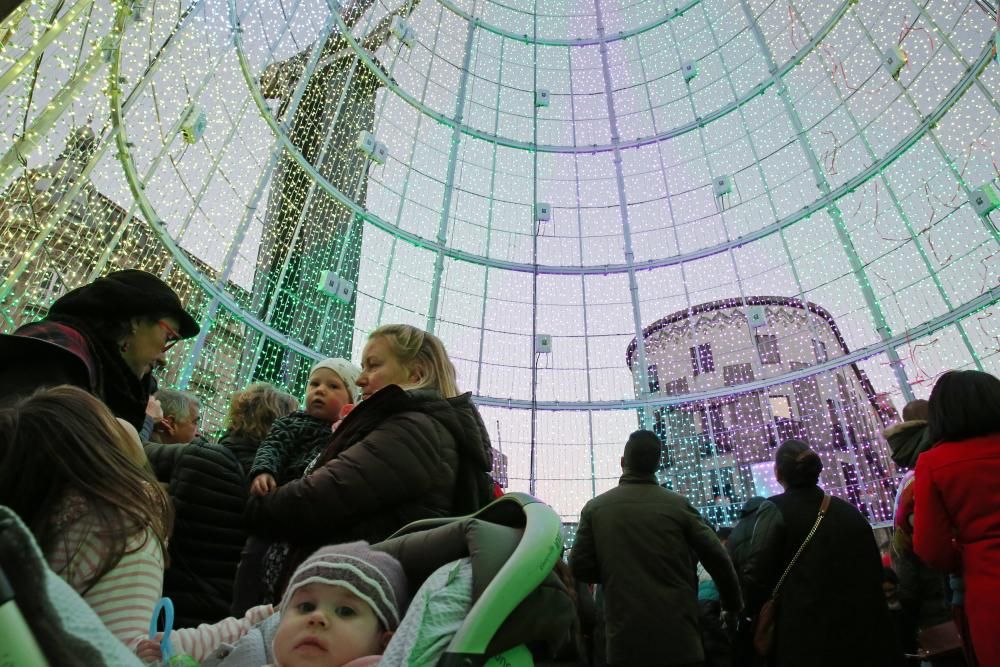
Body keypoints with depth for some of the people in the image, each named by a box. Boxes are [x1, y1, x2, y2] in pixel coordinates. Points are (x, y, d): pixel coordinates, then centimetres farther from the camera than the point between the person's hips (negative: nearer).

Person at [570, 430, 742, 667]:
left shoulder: (595, 507, -2)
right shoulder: (678, 504, -4)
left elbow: (579, 567, -2)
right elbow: (717, 558, -3)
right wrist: (733, 603, 15)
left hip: (624, 639, 1)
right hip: (678, 637, 0)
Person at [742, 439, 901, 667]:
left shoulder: (776, 509, -8)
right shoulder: (850, 511, 10)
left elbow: (756, 575, -13)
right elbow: (875, 572, 13)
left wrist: (741, 610, 2)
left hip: (807, 639, -5)